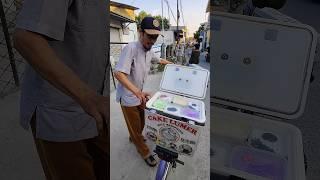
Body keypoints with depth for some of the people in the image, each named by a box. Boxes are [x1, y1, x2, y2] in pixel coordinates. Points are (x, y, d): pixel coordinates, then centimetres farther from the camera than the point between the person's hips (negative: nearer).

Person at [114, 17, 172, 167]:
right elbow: (119, 73, -35)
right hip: (128, 97, -8)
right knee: (135, 126, 9)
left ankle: (134, 138, 54)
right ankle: (144, 152, 30)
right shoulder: (130, 48, -25)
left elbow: (159, 60, 25)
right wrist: (137, 91, -45)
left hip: (139, 95, 8)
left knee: (141, 123, 26)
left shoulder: (149, 51, 1)